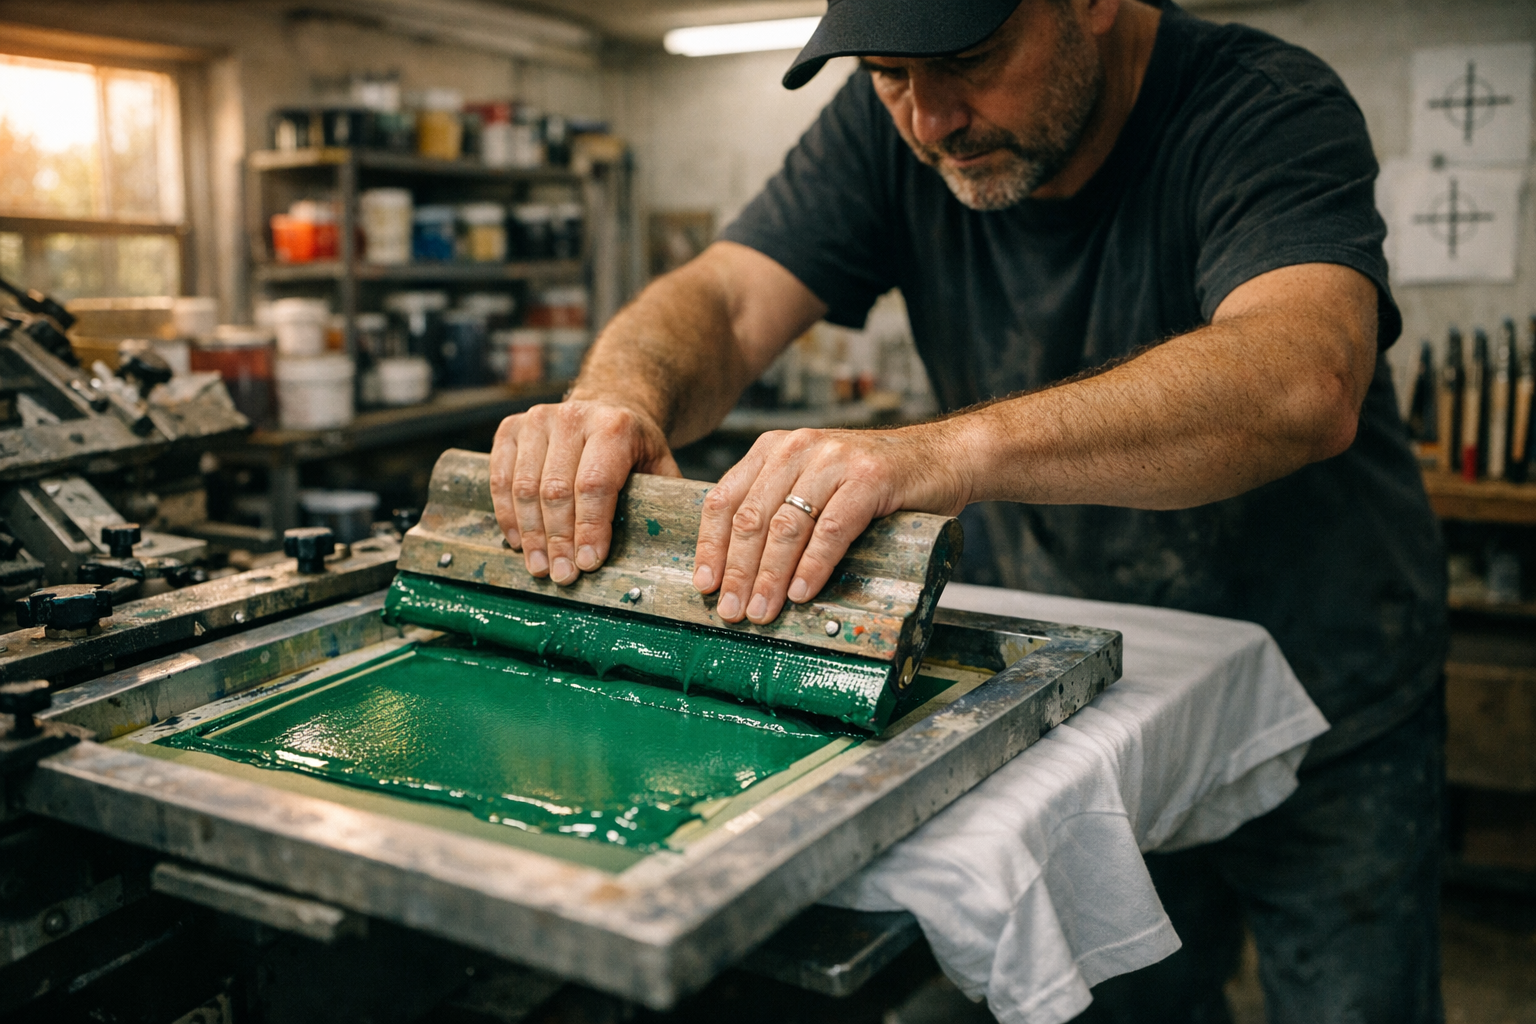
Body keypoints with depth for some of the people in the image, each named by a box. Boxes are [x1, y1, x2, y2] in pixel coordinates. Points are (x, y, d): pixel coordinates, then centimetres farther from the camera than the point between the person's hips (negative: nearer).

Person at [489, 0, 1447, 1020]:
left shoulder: (1273, 108, -23)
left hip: (1318, 715, -2)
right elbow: (720, 301, -16)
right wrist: (619, 397, -40)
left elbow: (1300, 382, -42)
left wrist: (952, 449, -56)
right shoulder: (890, 125, -9)